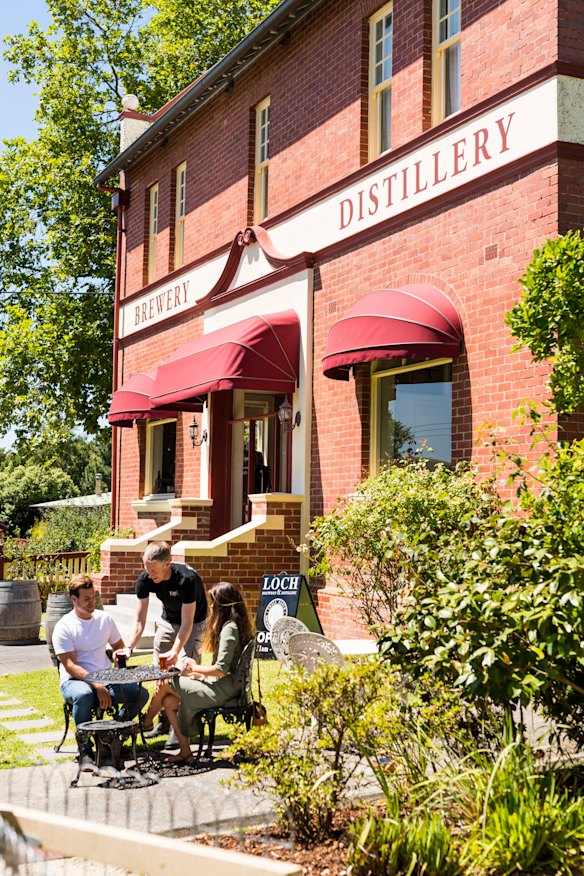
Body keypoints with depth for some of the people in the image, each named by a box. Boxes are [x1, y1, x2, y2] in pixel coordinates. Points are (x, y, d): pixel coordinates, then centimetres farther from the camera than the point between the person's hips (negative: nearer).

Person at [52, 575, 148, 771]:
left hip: (106, 680, 5)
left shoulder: (105, 619, 11)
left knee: (140, 693, -19)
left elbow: (119, 646, 25)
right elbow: (70, 666, -14)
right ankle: (86, 750, -26)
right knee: (84, 694, -40)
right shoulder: (64, 627, -6)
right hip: (74, 681, -5)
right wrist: (96, 685, -25)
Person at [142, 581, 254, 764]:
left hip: (223, 689, -10)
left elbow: (221, 669, -22)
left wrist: (195, 668, -7)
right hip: (222, 686, 10)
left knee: (166, 684, -2)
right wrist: (202, 674, 9)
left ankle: (146, 722, 23)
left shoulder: (229, 629, -17)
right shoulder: (236, 625, 13)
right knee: (169, 701, 5)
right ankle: (185, 752, 6)